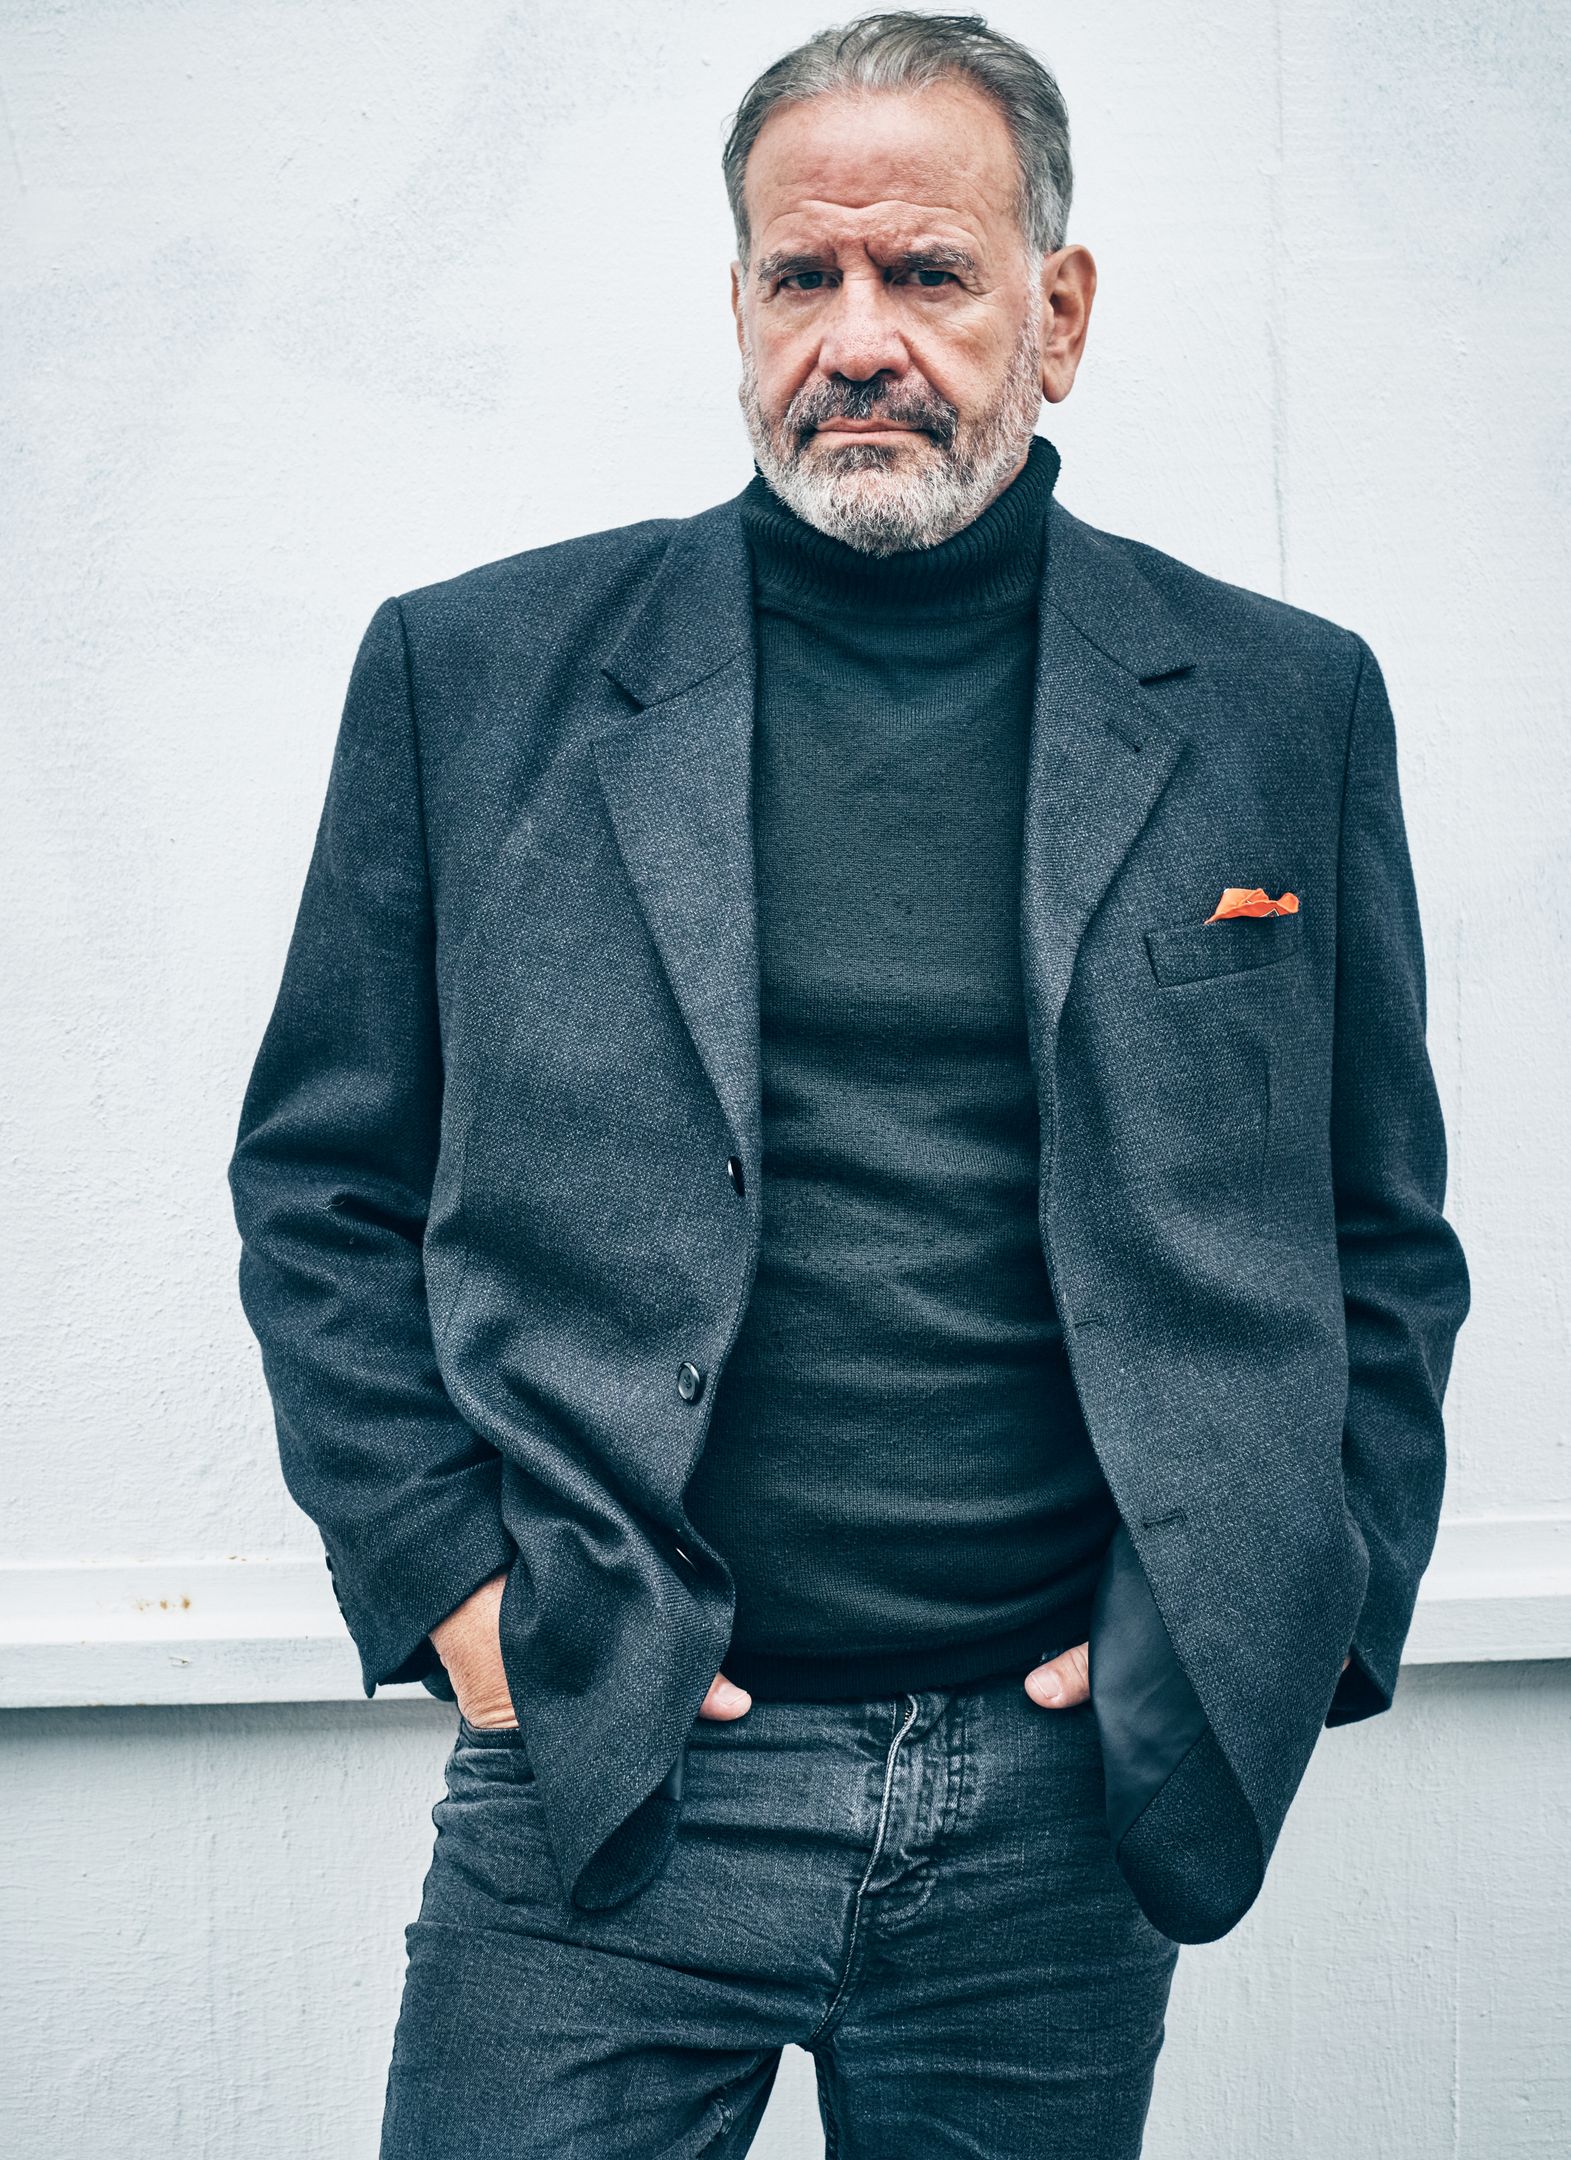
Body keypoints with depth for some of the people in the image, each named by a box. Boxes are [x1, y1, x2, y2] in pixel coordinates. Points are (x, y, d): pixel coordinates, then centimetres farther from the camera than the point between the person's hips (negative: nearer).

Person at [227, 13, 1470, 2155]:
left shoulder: (1282, 709, 4)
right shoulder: (474, 673, 2)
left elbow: (1381, 1237, 10)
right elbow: (320, 1183, 6)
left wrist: (1291, 1619, 0)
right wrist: (444, 1576, -4)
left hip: (1064, 1803, 1)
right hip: (603, 1775, -1)